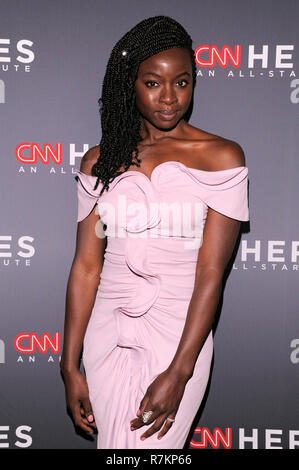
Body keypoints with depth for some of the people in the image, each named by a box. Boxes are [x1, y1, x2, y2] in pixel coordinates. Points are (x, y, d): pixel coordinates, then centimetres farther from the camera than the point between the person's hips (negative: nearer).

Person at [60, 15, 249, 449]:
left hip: (180, 335, -2)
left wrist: (178, 374, -15)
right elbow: (86, 265, 1)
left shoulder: (221, 157, -6)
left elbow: (211, 272, -11)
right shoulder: (100, 161, 4)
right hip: (107, 330, 3)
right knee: (112, 443, 13)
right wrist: (70, 365, -1)